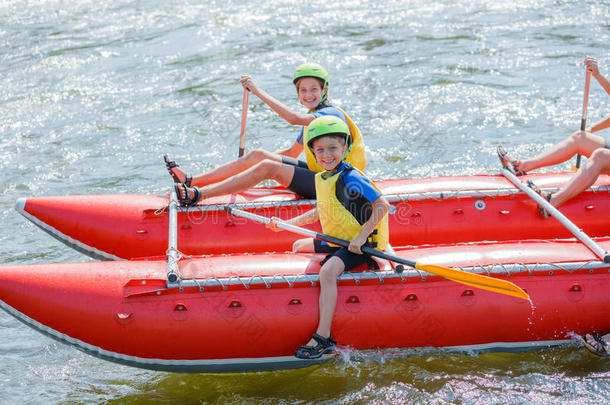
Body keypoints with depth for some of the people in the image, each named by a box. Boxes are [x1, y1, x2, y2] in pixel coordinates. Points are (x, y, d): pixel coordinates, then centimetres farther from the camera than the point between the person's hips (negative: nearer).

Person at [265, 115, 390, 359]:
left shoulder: (350, 178, -21)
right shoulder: (322, 179, 6)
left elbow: (382, 205, -26)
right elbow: (320, 213, 21)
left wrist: (361, 237, -29)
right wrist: (285, 224, 18)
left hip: (359, 245, -10)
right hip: (336, 240, 10)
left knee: (328, 272, -33)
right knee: (299, 247, 26)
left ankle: (323, 338, -34)